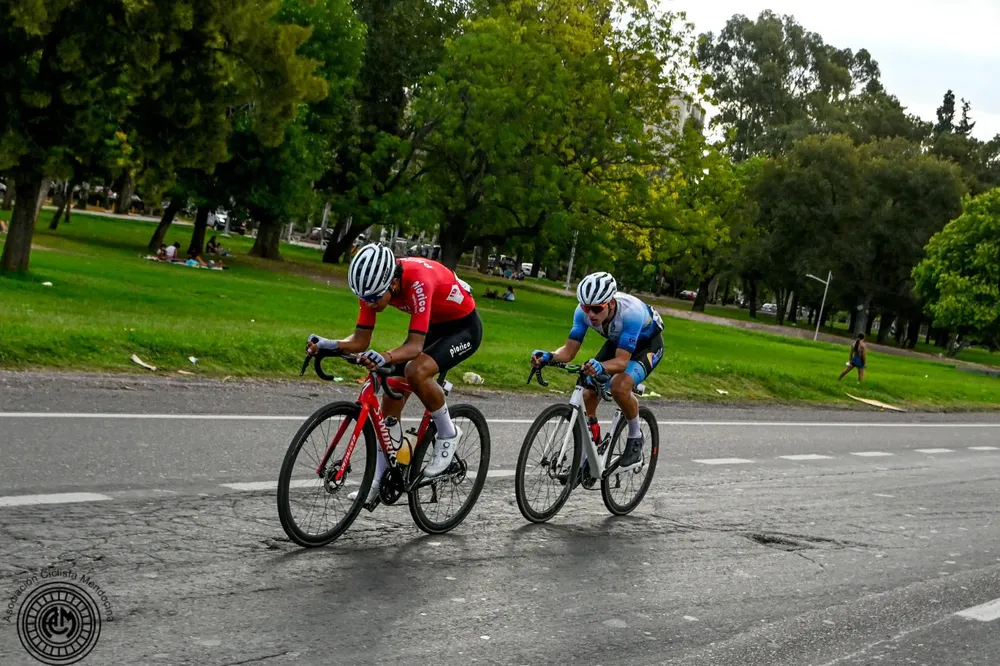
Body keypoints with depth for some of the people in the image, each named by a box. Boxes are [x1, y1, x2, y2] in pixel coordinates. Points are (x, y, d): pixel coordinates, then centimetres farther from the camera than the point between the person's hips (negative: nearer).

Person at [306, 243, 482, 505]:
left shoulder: (419, 280, -38)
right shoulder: (375, 283, -18)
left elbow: (415, 346, -41)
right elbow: (360, 341, -14)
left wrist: (385, 357, -59)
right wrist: (328, 344, -32)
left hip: (464, 327, -7)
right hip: (433, 325, 7)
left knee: (416, 371, -33)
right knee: (391, 398, -2)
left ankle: (448, 434, -8)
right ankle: (378, 481, 9)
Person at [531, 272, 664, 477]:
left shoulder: (631, 312, -41)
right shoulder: (584, 311, -26)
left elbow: (622, 361, -43)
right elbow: (569, 350, -24)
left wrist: (601, 367, -64)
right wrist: (548, 357, -45)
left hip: (648, 344, -6)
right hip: (617, 343, 6)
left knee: (619, 386, -32)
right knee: (589, 393, -10)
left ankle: (635, 437, -6)